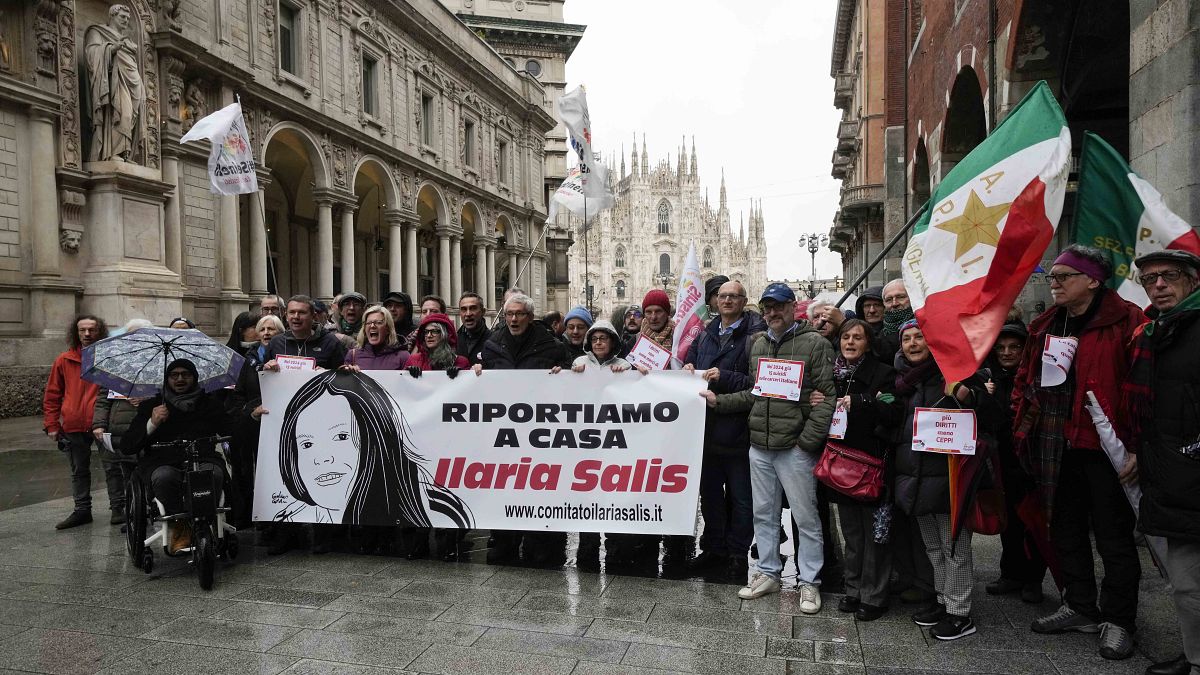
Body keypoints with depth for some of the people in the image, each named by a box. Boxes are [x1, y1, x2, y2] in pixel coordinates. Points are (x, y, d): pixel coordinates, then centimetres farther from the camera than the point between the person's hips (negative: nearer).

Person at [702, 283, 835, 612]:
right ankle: (768, 573, 28)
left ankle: (809, 582, 16)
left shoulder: (815, 343, -7)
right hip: (759, 447, 6)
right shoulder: (758, 344, 13)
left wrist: (808, 439, -16)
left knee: (805, 517, 3)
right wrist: (719, 401, 6)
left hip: (794, 448, -6)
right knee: (763, 514, 15)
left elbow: (827, 395, -12)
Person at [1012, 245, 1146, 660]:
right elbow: (1024, 379, 17)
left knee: (1113, 535, 5)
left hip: (1104, 443, -7)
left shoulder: (1125, 322, -10)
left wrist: (1132, 442, -19)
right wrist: (1023, 425, 7)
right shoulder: (1046, 325, 12)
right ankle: (1081, 608, 31)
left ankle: (1118, 620, 18)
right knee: (1066, 528, 16)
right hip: (1055, 446, 7)